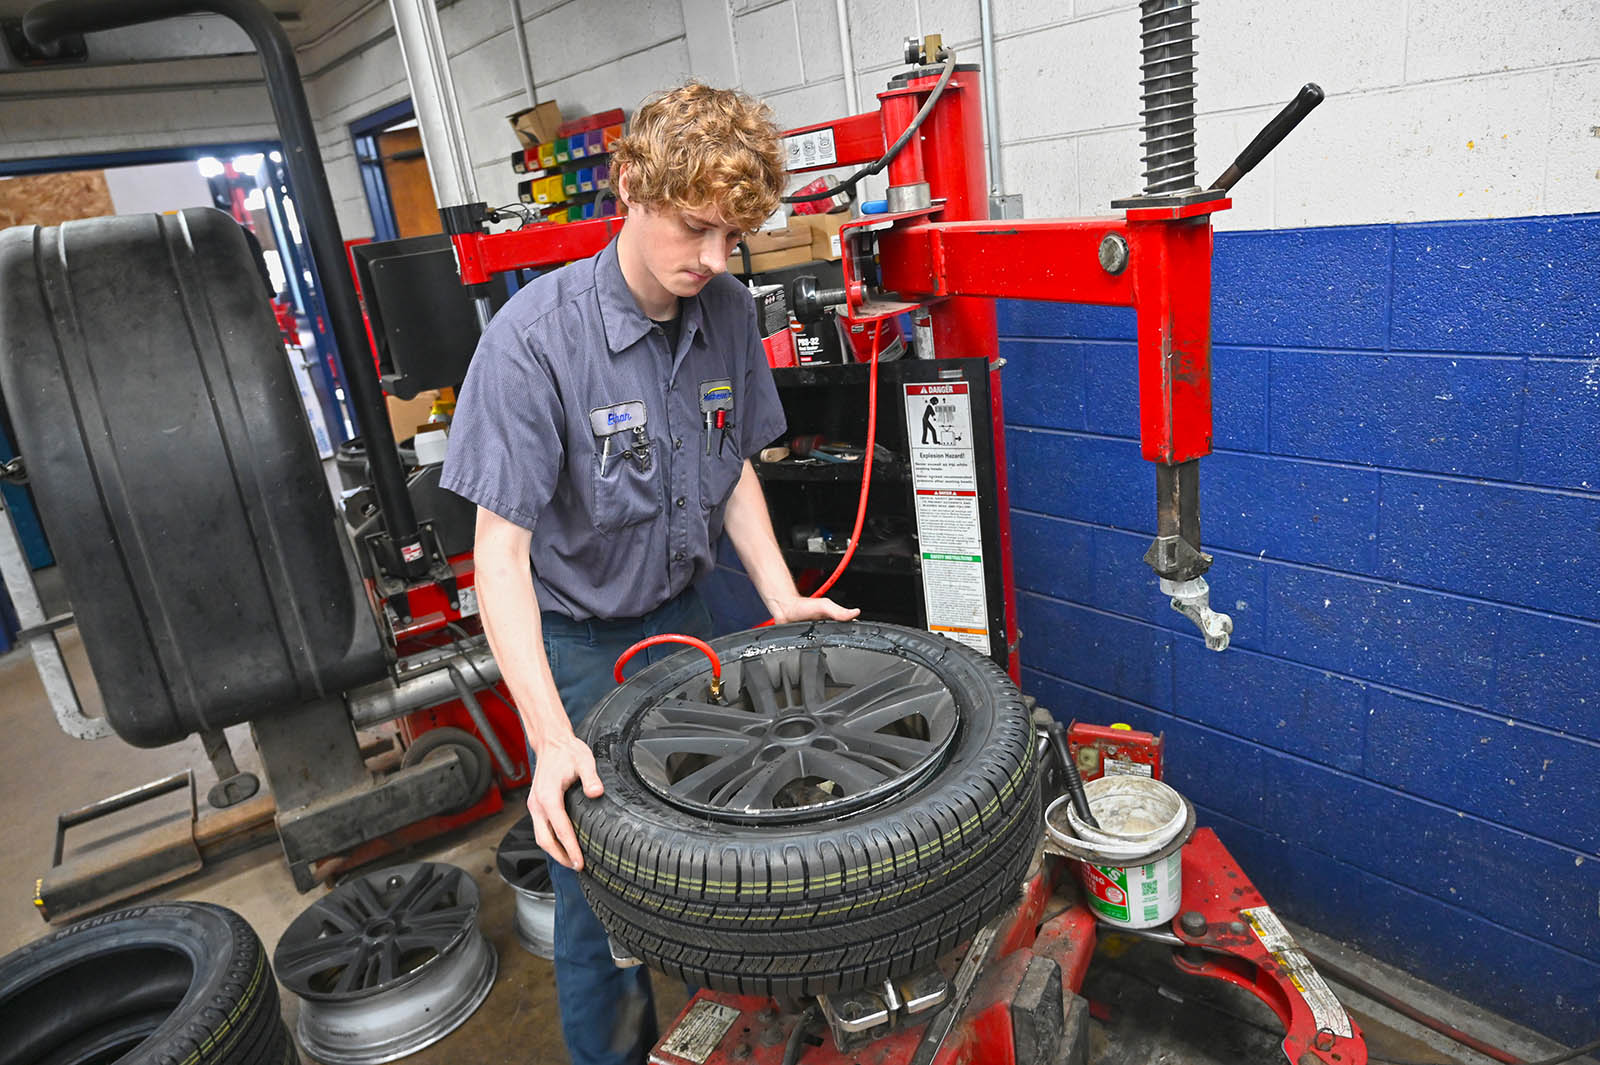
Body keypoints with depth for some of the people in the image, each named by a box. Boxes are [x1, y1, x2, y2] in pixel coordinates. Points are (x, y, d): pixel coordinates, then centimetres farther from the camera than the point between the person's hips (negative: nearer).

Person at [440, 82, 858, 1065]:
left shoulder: (728, 312, -8)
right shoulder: (534, 337, -25)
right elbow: (502, 549, -24)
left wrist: (784, 601, -4)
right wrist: (552, 738, -32)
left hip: (683, 615, 5)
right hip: (577, 638, -5)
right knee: (601, 883, 8)